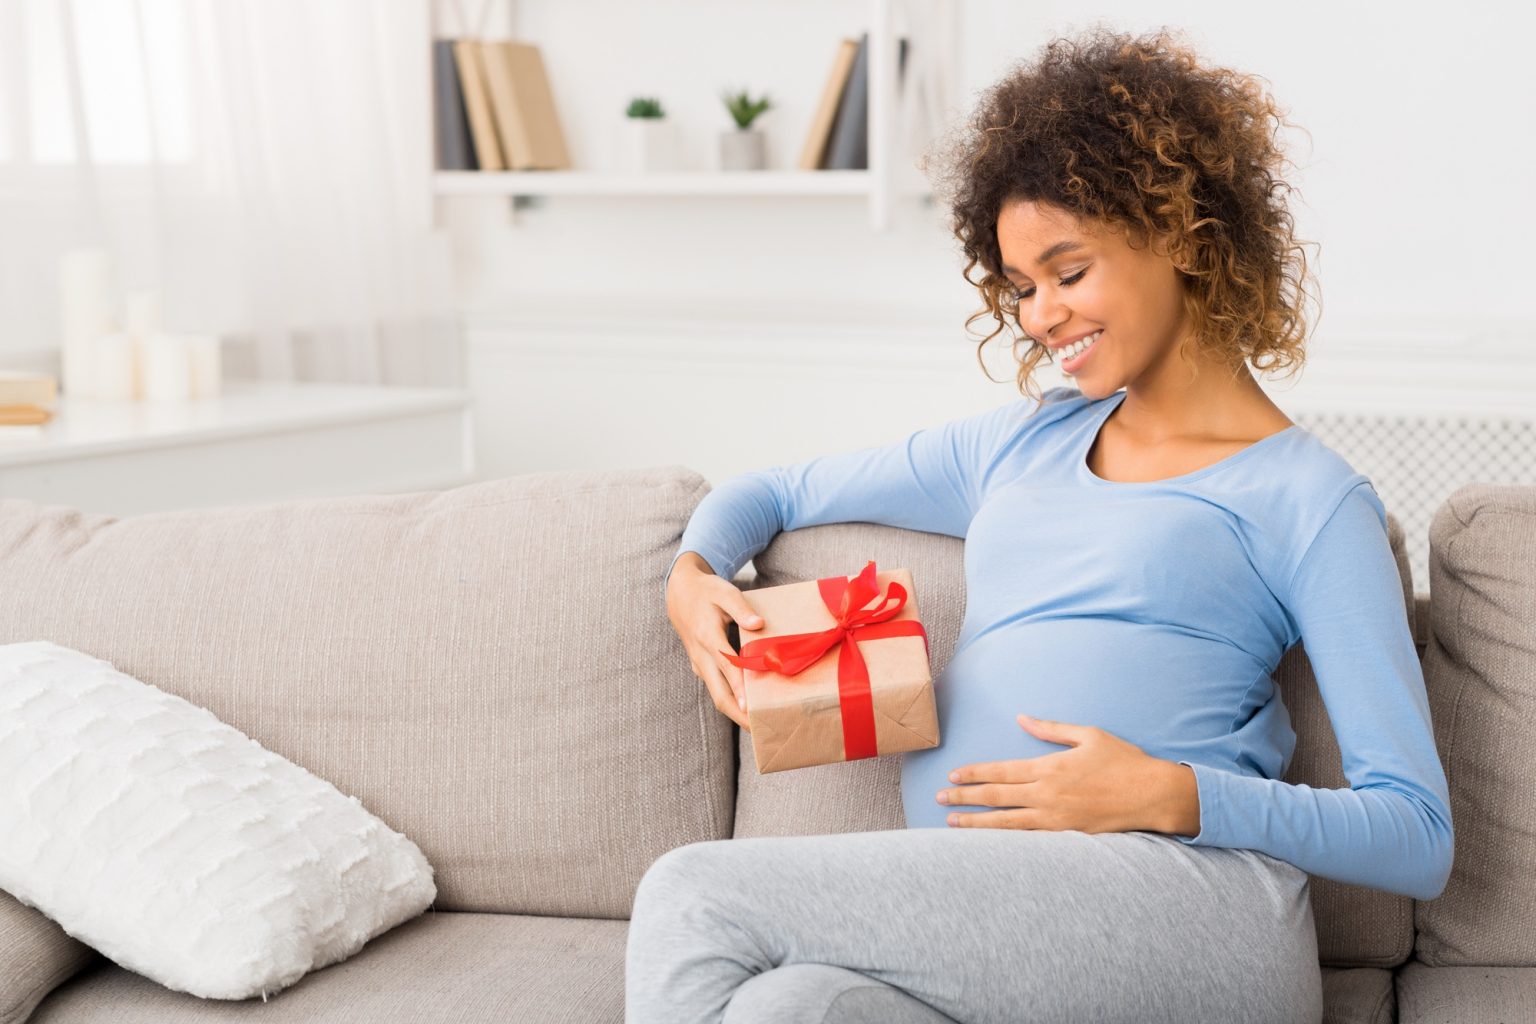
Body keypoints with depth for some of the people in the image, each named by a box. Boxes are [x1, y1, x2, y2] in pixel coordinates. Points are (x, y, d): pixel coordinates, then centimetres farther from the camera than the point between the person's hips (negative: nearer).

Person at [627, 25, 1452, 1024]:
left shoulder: (1308, 498, 9)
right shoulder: (1022, 443, 27)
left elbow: (1419, 836, 2)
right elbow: (775, 492, 36)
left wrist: (1173, 797, -12)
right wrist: (693, 576, 13)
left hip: (1196, 907, -5)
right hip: (997, 938, 5)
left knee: (696, 897, -24)